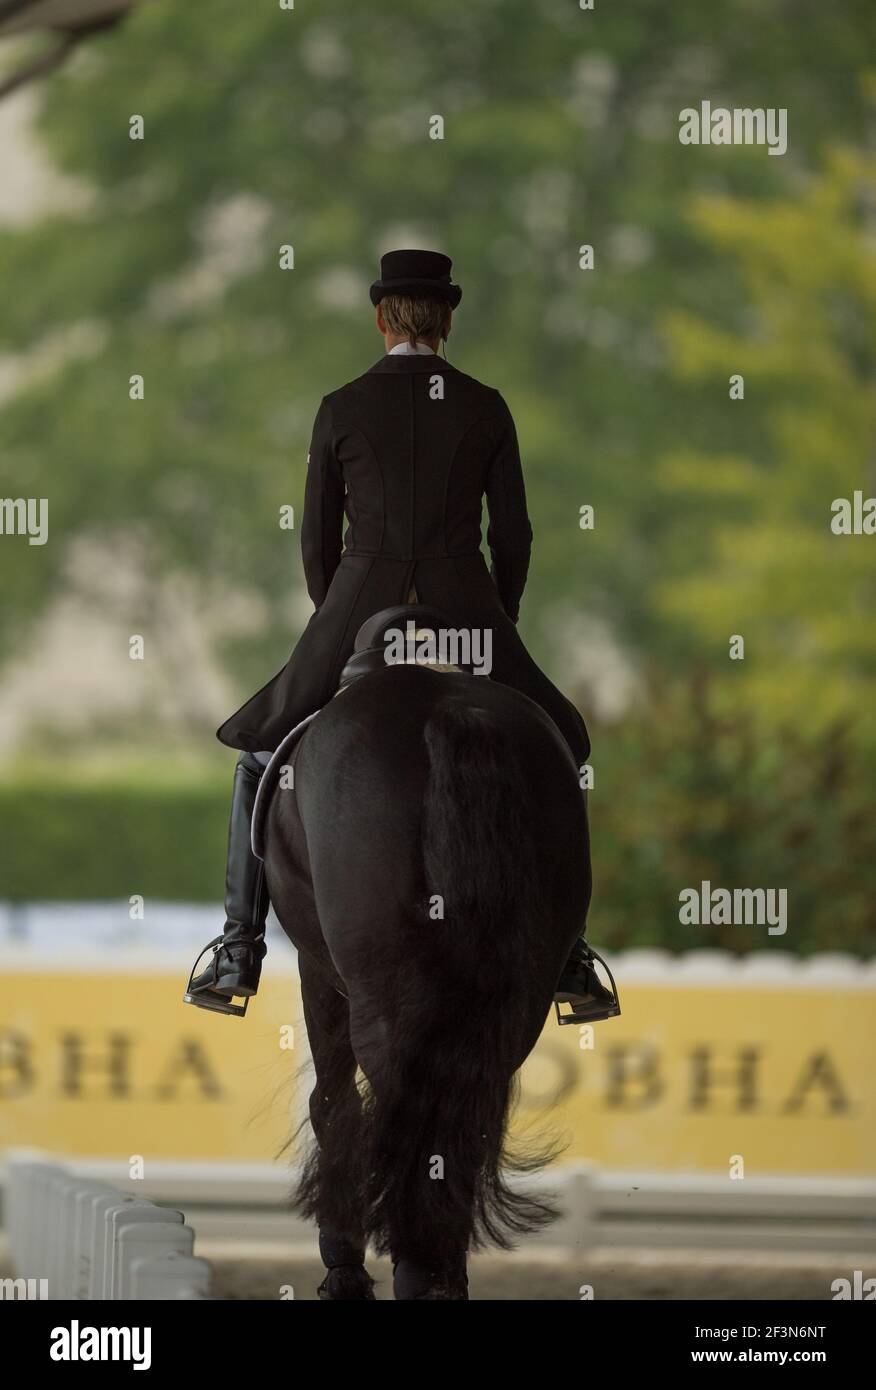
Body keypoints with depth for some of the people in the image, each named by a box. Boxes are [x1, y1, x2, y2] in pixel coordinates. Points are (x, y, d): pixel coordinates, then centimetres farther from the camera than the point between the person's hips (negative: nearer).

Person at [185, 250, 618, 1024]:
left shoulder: (341, 410, 2)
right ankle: (570, 963, 11)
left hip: (361, 614, -1)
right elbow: (514, 535, 6)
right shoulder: (487, 409, 3)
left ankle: (238, 962, 13)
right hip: (466, 610, 1)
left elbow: (317, 542, 8)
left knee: (261, 763, 21)